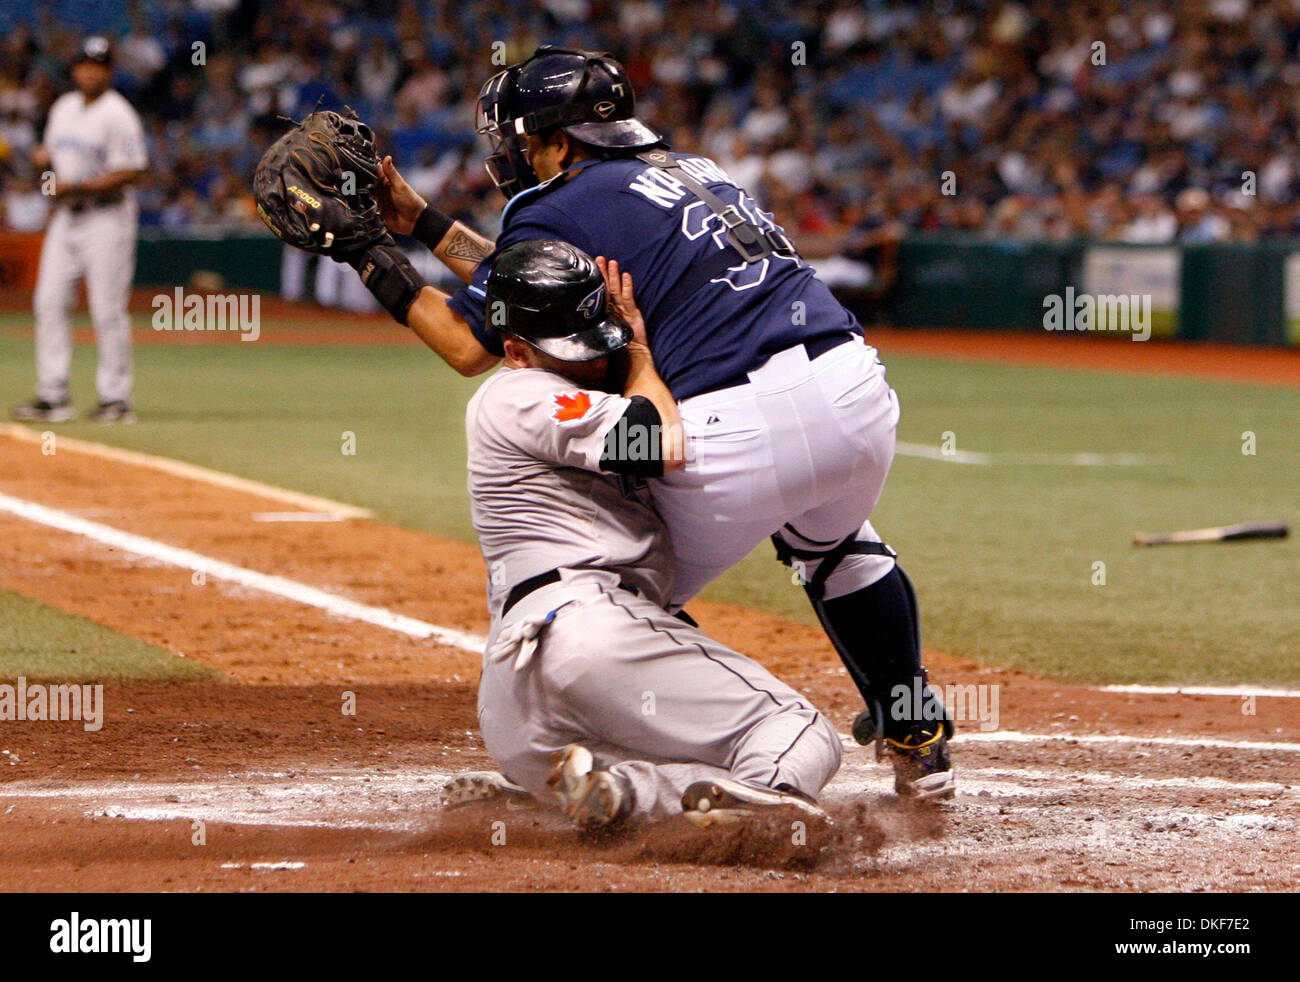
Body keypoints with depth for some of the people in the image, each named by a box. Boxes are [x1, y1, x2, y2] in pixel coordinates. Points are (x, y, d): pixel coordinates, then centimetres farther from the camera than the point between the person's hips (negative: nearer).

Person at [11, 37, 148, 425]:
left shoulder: (118, 114, -10)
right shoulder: (63, 108, 14)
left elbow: (131, 172, -15)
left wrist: (78, 187, -20)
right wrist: (44, 158, 0)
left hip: (106, 216, -7)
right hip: (65, 217, 7)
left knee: (108, 310, -7)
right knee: (49, 302, 1)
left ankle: (116, 398, -2)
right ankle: (53, 396, 4)